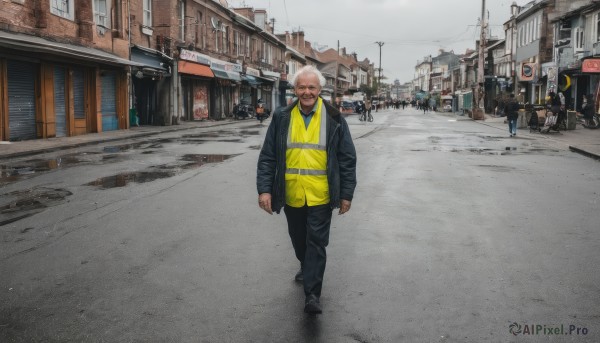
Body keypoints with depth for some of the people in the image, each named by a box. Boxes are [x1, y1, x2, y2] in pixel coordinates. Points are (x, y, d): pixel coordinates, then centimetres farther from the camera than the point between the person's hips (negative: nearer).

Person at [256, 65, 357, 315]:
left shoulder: (334, 119, -4)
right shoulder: (281, 118, 0)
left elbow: (347, 159, -1)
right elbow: (267, 156, 1)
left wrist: (346, 194, -3)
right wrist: (264, 189, -7)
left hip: (320, 196, -3)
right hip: (291, 195, 3)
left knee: (316, 242, -3)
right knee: (298, 239, 20)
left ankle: (312, 294, 4)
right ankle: (306, 267, 48)